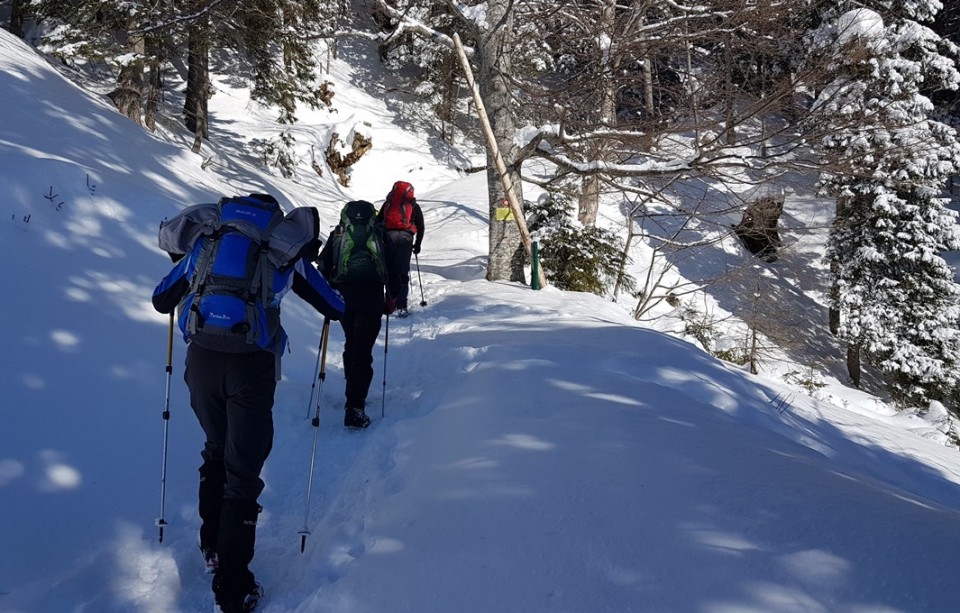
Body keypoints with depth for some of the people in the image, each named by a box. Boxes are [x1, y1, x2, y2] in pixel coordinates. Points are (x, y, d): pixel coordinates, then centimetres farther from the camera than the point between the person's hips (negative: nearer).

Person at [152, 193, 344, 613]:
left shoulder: (205, 241, 17)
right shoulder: (285, 251, 12)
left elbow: (161, 301, 23)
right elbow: (335, 309, 17)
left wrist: (186, 294, 45)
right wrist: (333, 307, 41)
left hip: (201, 357, 3)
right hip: (251, 363, -3)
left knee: (216, 450, 27)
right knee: (243, 471, 4)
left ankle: (212, 547, 37)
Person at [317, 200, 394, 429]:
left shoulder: (337, 235, 15)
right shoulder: (380, 234, 12)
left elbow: (323, 266, 11)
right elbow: (394, 270, 9)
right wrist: (391, 300, 17)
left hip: (342, 298, 2)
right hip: (371, 299, -2)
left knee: (351, 344, 23)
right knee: (362, 351, -4)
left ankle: (354, 395, 31)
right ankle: (354, 408, -13)